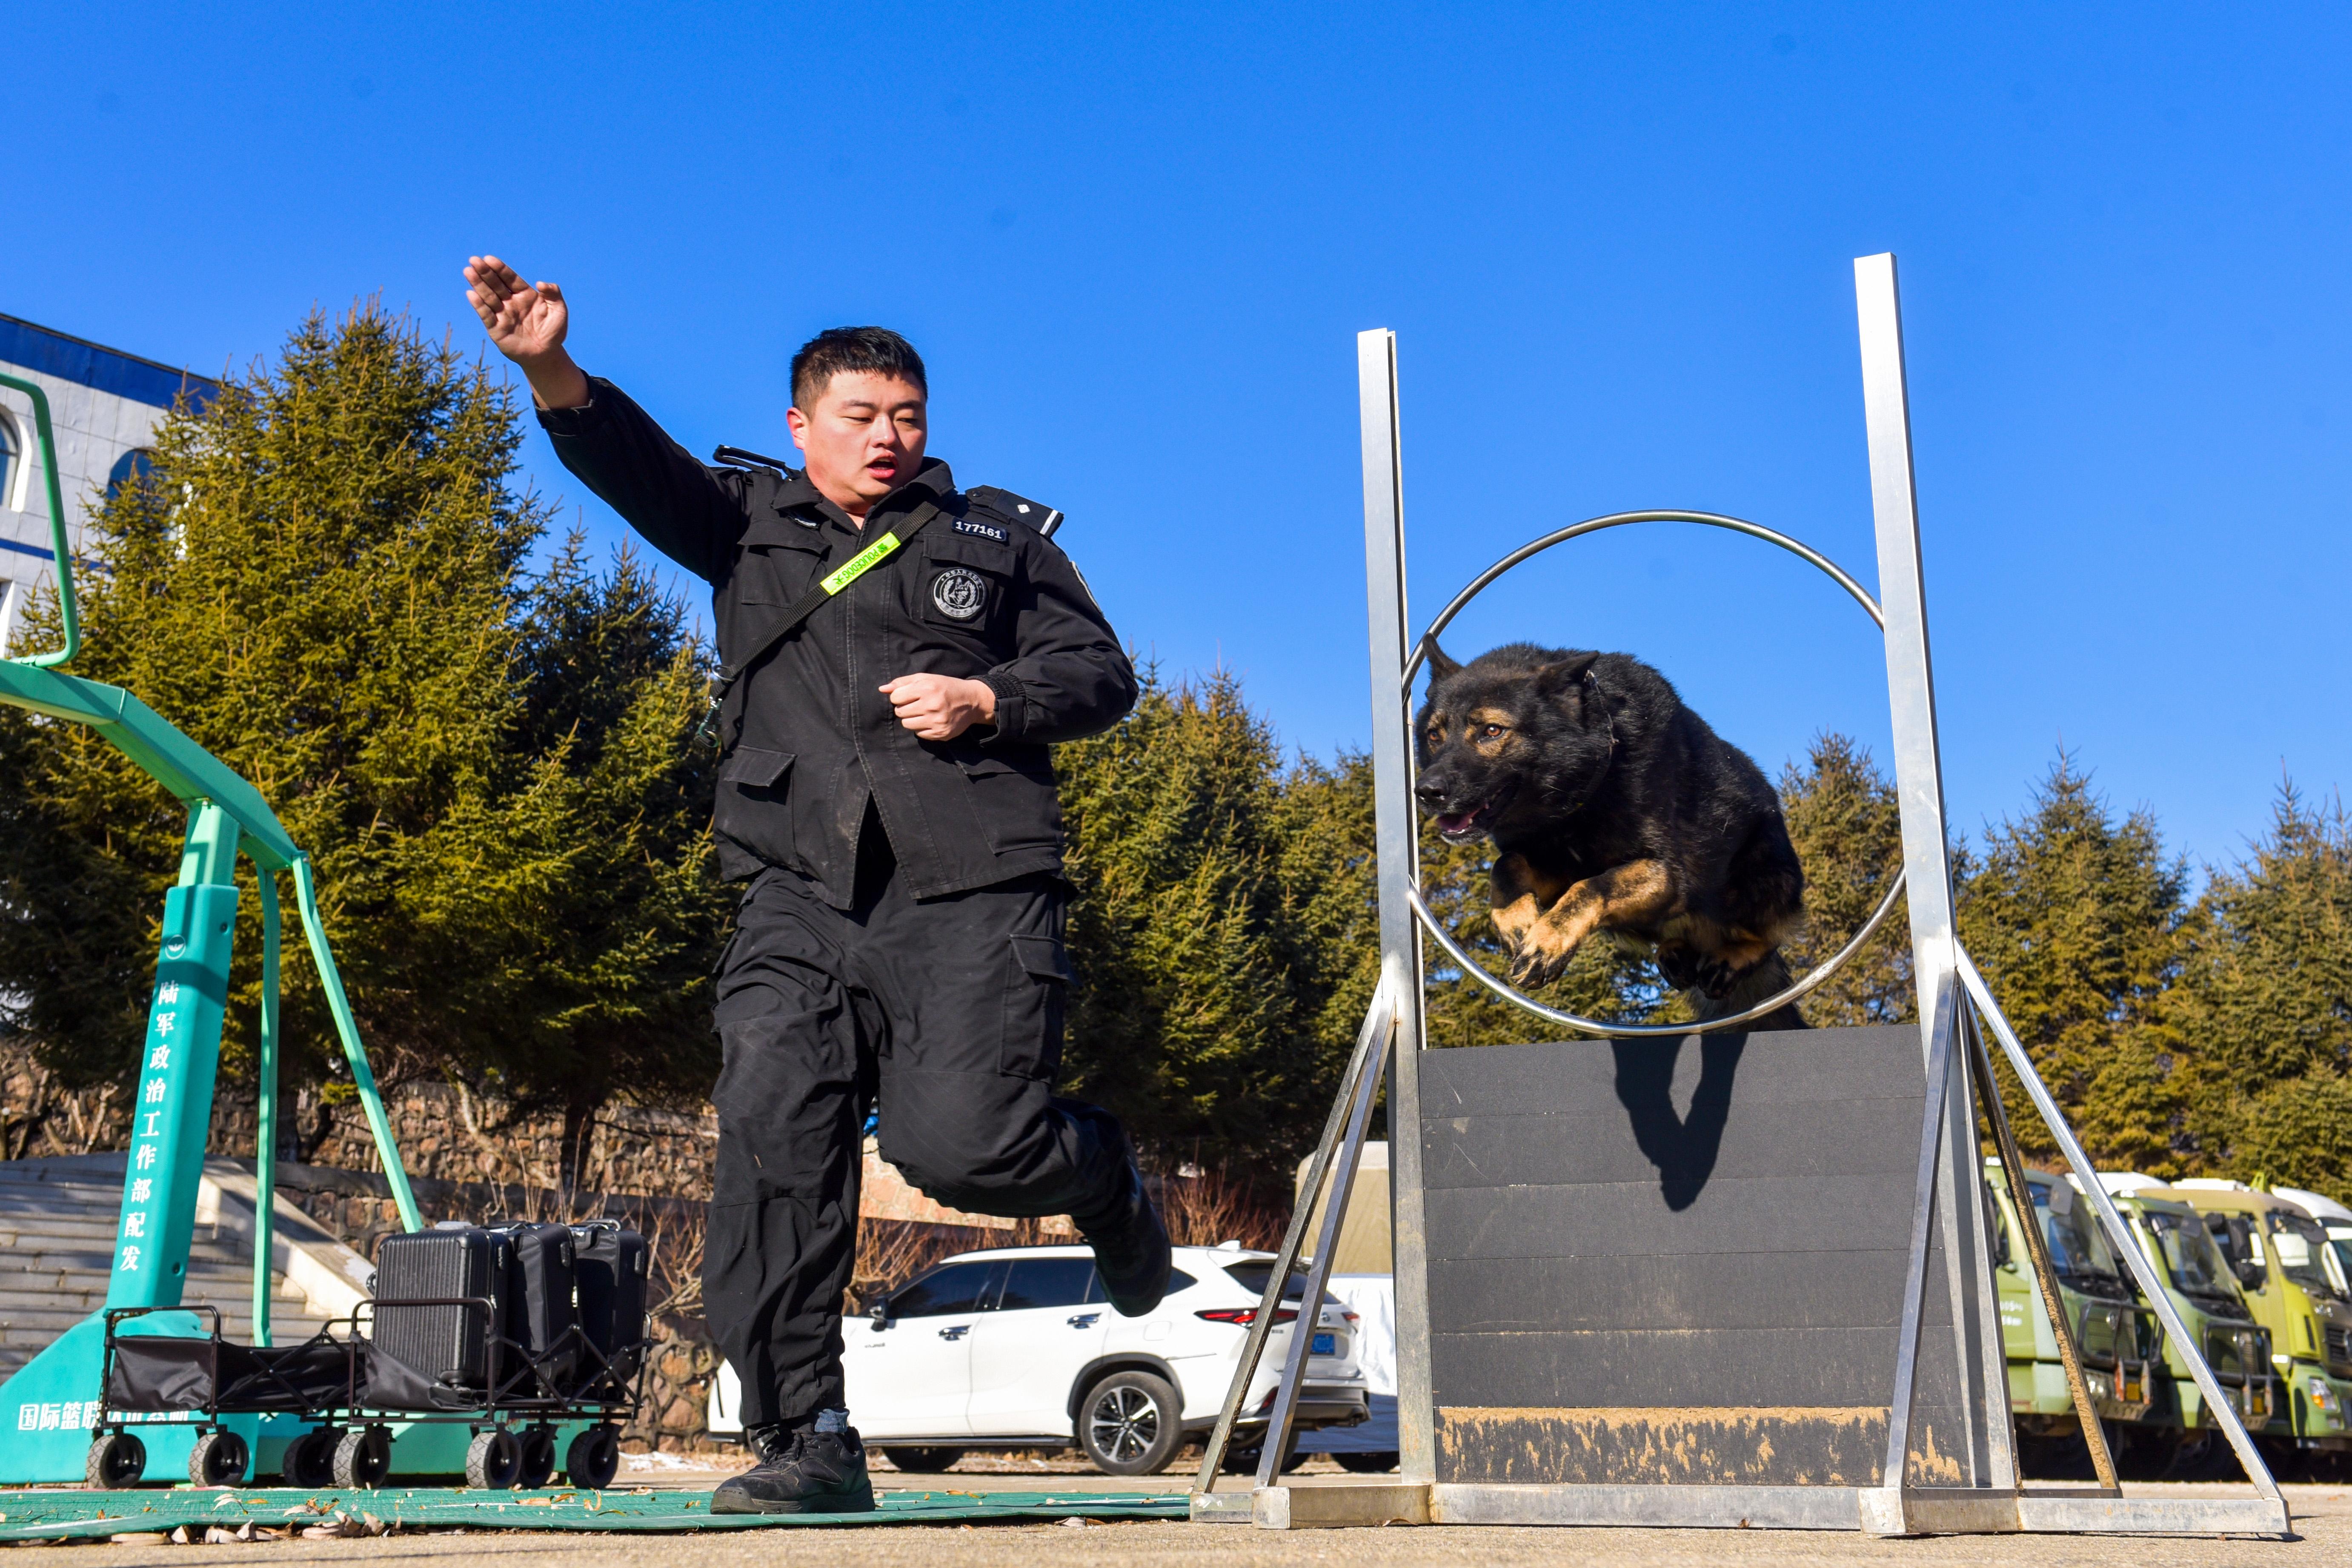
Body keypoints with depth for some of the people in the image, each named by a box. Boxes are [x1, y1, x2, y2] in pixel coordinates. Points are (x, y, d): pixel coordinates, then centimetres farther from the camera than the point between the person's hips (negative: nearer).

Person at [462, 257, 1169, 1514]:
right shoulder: (748, 523, 17)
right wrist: (553, 375, -21)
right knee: (771, 1152, -9)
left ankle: (1103, 1177, 22)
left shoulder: (998, 539, 16)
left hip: (971, 897, -2)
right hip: (800, 902, 2)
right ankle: (807, 1440, -1)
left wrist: (990, 700, -5)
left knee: (962, 1145, -13)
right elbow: (636, 468, 0)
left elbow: (1103, 675, 15)